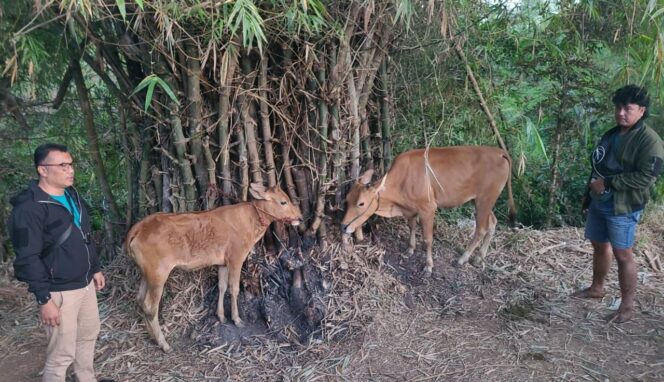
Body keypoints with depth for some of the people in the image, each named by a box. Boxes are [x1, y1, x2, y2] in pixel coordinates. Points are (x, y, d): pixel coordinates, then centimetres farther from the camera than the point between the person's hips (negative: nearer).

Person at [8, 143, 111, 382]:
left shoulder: (72, 196, 7)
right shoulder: (29, 208, -20)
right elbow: (28, 259, -21)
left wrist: (95, 269, 20)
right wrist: (44, 299, -22)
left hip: (85, 283, 9)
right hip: (59, 291, -9)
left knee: (88, 335, 23)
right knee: (62, 353, 1)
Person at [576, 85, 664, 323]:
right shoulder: (612, 134, 11)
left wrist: (607, 183, -22)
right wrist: (589, 195, 19)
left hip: (623, 206, -8)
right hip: (599, 202, 8)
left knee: (622, 253, -3)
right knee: (599, 245, 18)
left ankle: (627, 307, 7)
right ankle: (596, 288, 36)